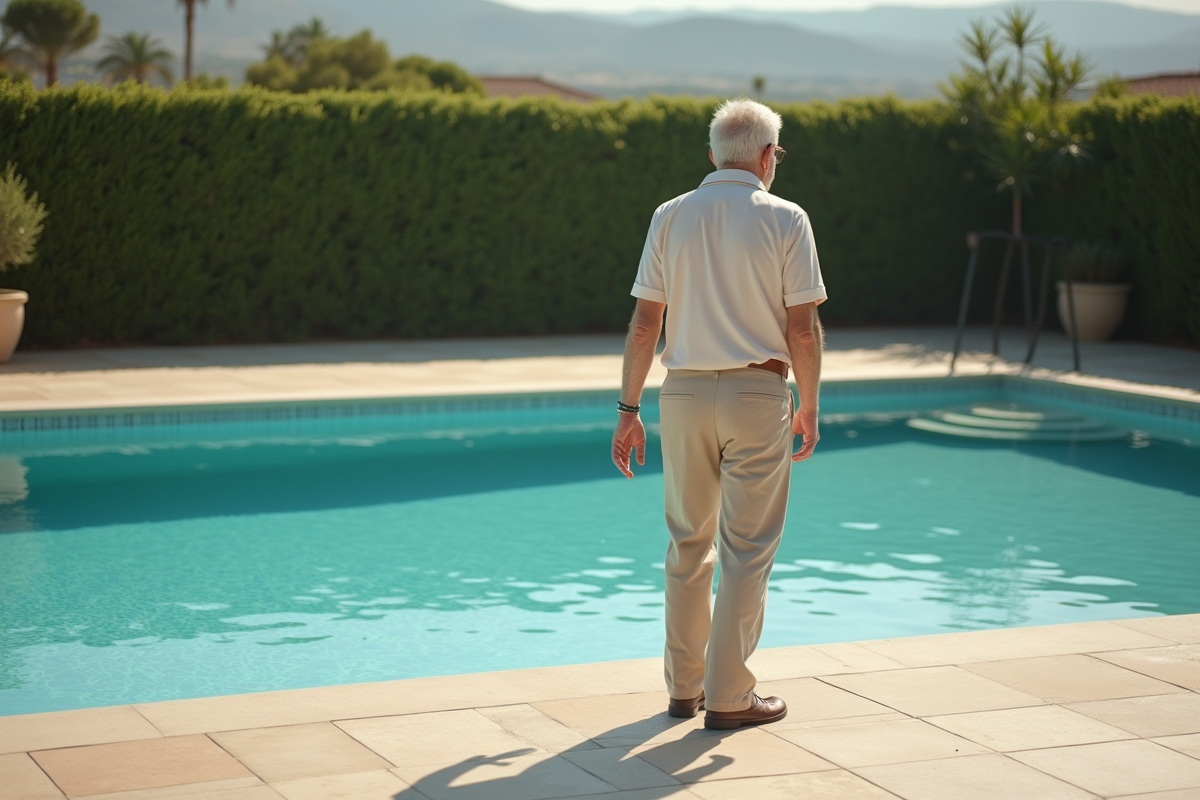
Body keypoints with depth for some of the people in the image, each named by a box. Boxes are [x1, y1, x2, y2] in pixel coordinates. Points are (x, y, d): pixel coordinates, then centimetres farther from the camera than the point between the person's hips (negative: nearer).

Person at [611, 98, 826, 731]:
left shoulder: (670, 217, 4)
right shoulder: (785, 220, -4)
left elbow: (644, 324, 2)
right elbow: (803, 329, -7)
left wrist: (628, 408, 7)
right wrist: (809, 408, 5)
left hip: (684, 393, 4)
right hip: (757, 394, -3)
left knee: (689, 545, 15)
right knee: (746, 550, 3)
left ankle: (684, 686, 21)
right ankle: (729, 697, 5)